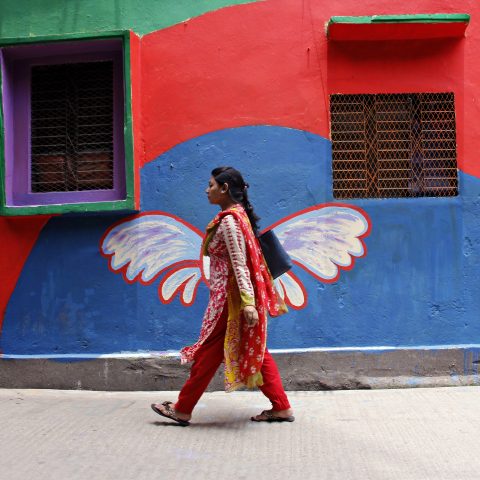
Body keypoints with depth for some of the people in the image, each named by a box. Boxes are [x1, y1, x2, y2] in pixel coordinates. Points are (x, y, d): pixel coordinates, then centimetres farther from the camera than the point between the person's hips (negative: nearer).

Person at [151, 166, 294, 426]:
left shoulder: (229, 220, -16)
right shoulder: (238, 214, 13)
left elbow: (239, 264, -23)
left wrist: (248, 302, -27)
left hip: (229, 296, -10)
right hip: (232, 294, 10)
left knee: (209, 351, 1)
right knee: (254, 351, 11)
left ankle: (182, 410, 14)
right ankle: (281, 407, 14)